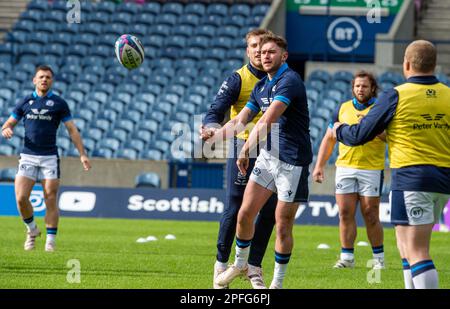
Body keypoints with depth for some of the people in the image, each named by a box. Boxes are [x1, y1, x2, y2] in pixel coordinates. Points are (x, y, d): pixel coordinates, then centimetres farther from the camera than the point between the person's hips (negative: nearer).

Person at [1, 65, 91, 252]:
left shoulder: (59, 103, 4)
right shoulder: (25, 102, 10)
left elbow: (72, 130, 3)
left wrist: (82, 154, -6)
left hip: (50, 158, -1)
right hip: (28, 157, 2)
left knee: (50, 201, -4)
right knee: (21, 198, -10)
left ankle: (50, 241, 4)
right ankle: (32, 230, 15)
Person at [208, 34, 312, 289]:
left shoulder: (290, 81, -17)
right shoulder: (261, 86, 11)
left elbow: (267, 120, -27)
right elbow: (239, 121, 15)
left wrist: (246, 150, -32)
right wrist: (212, 138, 2)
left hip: (292, 162, -8)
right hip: (268, 156, 8)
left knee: (283, 226, -2)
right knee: (245, 213, 6)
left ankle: (278, 283, 10)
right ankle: (240, 264, 28)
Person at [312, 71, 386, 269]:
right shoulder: (342, 109, 12)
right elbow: (329, 138, 16)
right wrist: (319, 166, 9)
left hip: (372, 168, -3)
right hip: (345, 167, 3)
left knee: (370, 215, -2)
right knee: (345, 214, 0)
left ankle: (379, 258, 9)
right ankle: (347, 257, 6)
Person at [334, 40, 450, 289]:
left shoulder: (396, 96, -7)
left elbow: (360, 134, 0)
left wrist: (339, 130, 21)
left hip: (410, 177, -6)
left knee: (416, 252, -9)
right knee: (407, 245, 21)